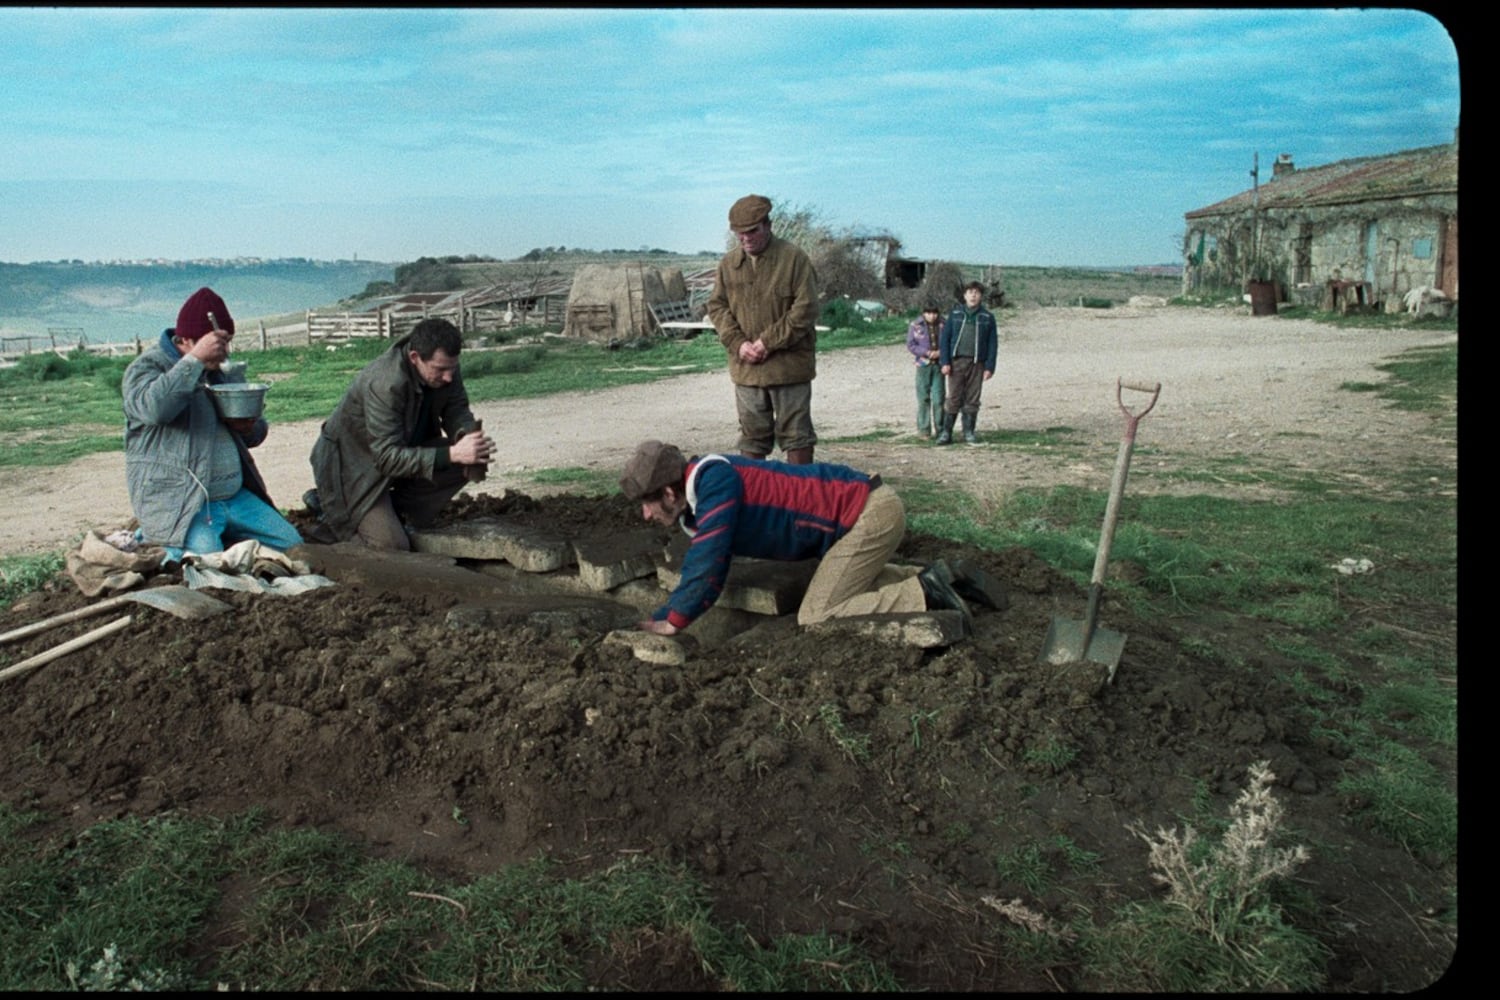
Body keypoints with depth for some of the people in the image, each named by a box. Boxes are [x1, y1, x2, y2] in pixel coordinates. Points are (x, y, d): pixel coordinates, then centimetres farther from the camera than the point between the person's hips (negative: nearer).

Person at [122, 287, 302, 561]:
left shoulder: (222, 370, 18)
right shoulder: (146, 368, -4)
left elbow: (256, 435, 25)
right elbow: (153, 407, -29)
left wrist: (250, 426, 0)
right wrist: (195, 359, -26)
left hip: (236, 496, 7)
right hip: (179, 504, -7)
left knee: (292, 545, 0)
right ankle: (161, 539, 3)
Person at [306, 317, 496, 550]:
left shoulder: (444, 367, -15)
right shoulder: (384, 384, -35)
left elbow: (457, 412, -5)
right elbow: (388, 457, -36)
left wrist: (472, 437, -30)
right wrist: (452, 454, -46)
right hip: (354, 464, -7)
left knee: (468, 463, -14)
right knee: (393, 547, -17)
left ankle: (397, 510, 3)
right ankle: (330, 508, 10)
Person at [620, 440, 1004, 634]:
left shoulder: (714, 481, -19)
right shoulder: (697, 507, 10)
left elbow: (708, 567, -22)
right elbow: (697, 571, 18)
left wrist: (671, 623, -12)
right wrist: (656, 619, 12)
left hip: (870, 512, -10)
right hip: (867, 509, 10)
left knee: (814, 618, -10)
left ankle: (926, 594, -8)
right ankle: (947, 578, 20)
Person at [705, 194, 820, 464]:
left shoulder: (794, 259, -8)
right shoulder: (728, 264, 6)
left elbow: (805, 310, -11)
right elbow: (717, 306, 9)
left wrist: (769, 342, -15)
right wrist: (738, 343, -6)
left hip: (789, 364, -4)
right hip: (746, 367, 4)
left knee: (795, 434, 4)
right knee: (752, 435, 13)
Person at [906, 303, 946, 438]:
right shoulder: (915, 325, -1)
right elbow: (910, 345, -3)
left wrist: (939, 352, -12)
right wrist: (927, 353, -14)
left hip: (938, 365, 1)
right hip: (923, 366, -1)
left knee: (938, 398, -3)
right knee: (923, 398, 2)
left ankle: (939, 429, 7)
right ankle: (924, 430, 10)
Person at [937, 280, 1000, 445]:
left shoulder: (987, 317, 7)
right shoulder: (955, 313, 7)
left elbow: (993, 344, 5)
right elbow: (944, 338, 4)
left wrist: (990, 367, -3)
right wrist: (945, 362, -5)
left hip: (977, 364, 1)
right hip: (957, 362, -1)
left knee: (972, 400, 4)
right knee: (953, 399, -3)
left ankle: (969, 433, 12)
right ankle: (946, 432, 2)